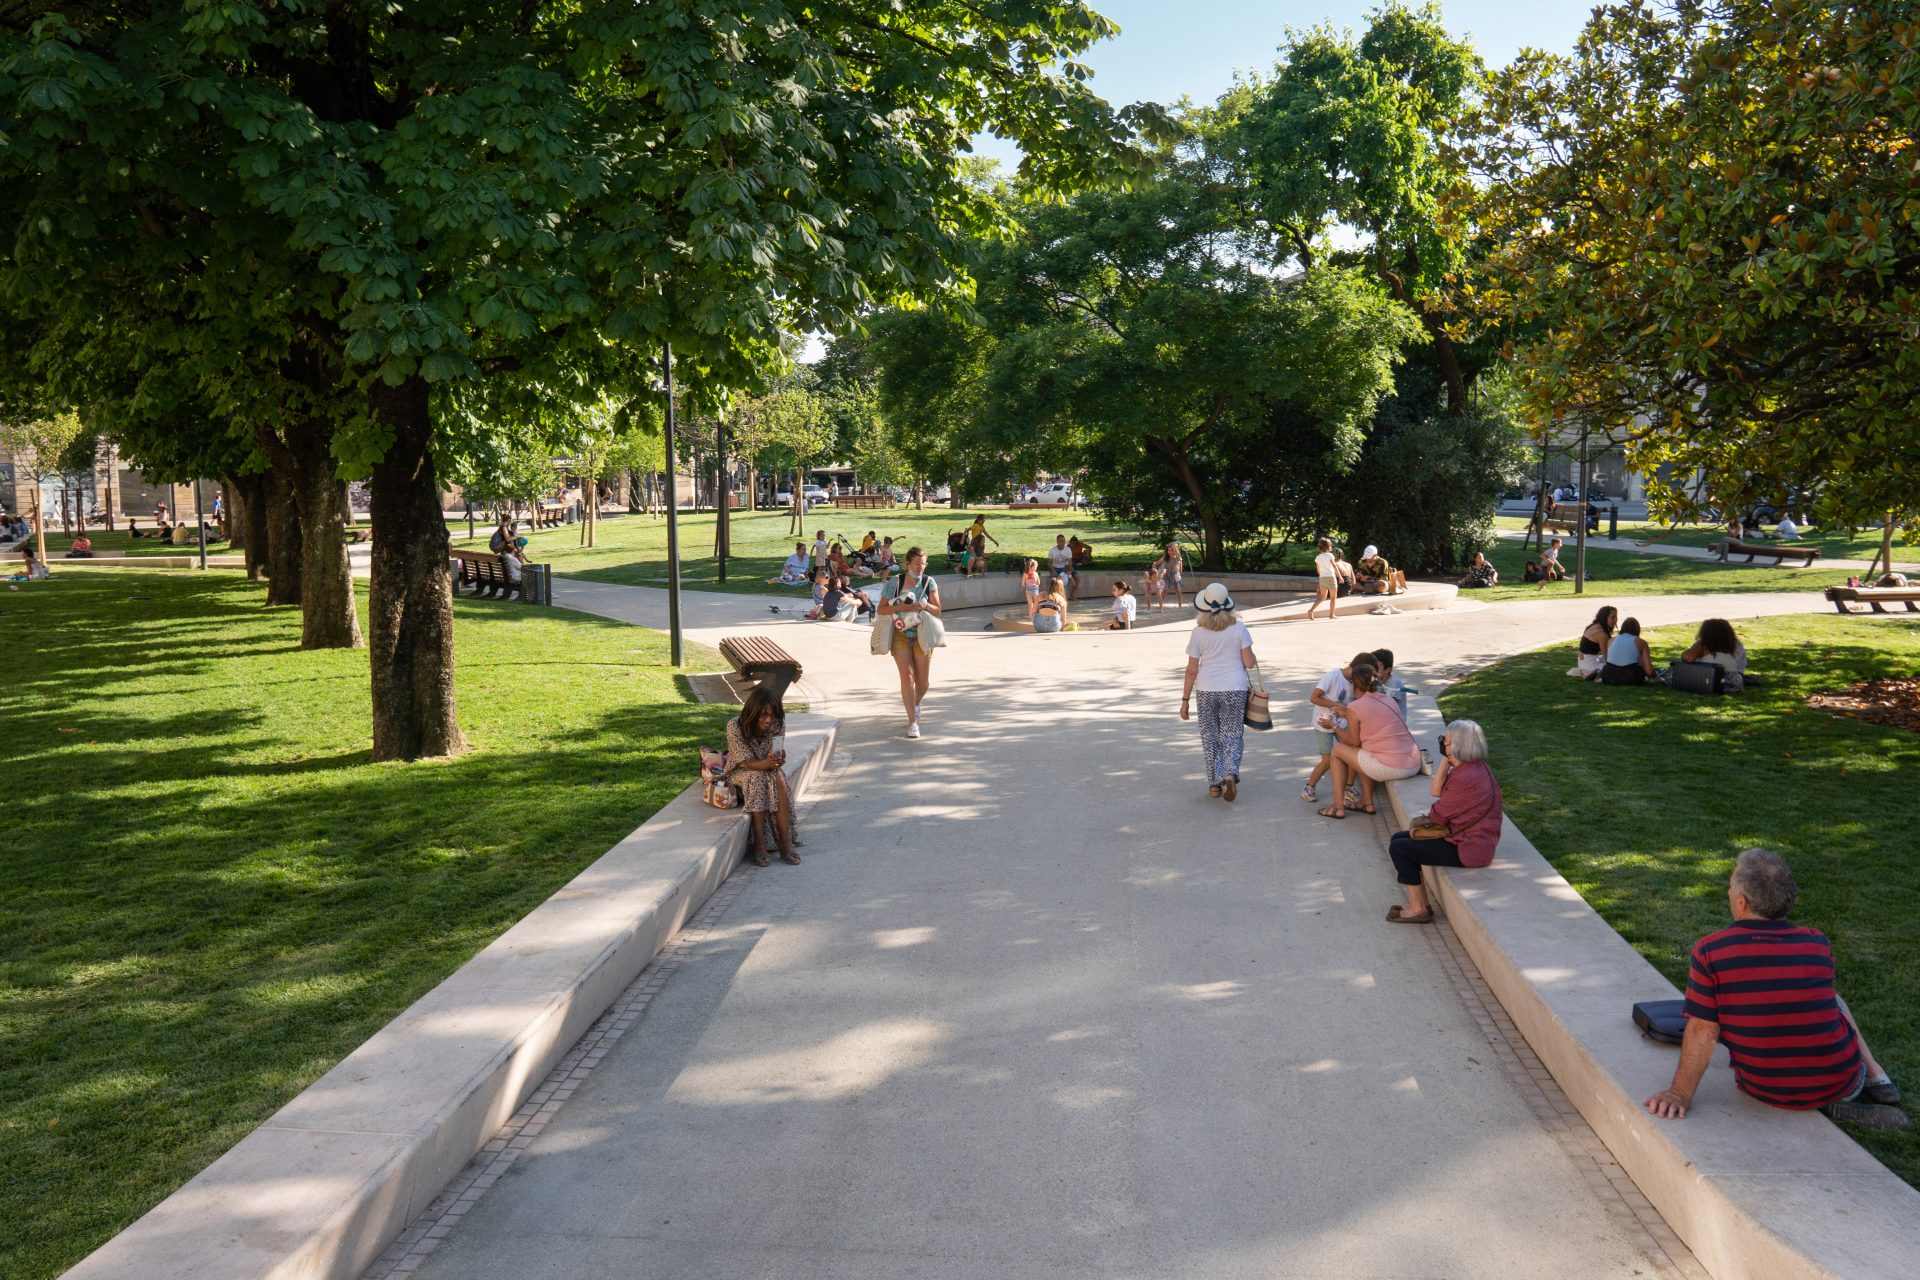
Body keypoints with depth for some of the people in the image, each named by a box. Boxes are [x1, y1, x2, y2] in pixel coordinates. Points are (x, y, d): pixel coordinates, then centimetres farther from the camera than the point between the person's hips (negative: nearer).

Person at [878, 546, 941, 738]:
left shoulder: (929, 582, 1)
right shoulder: (895, 582, -4)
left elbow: (938, 611, 3)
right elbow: (881, 609, -5)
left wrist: (925, 606, -18)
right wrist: (901, 607, -20)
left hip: (922, 636, 2)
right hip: (900, 636, -2)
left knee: (923, 681, 5)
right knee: (907, 676, -14)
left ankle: (916, 704, 40)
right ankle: (912, 722, -8)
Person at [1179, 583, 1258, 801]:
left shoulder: (1199, 632, -5)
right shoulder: (1239, 628, -4)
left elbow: (1191, 670, -4)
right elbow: (1249, 663, -5)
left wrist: (1185, 700, 3)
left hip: (1206, 690, 0)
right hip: (1235, 688, 0)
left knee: (1210, 736, 13)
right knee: (1232, 734, 10)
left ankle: (1215, 782, 13)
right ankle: (1231, 772, -12)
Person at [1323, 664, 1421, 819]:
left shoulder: (1354, 707, -5)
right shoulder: (1388, 700, 15)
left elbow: (1354, 741, 5)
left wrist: (1334, 727, 20)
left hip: (1390, 768, -7)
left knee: (1338, 750, 15)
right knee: (1362, 752, 32)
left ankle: (1338, 807, 17)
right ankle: (1367, 803, 32)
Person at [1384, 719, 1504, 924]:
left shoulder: (1466, 778, -26)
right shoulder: (1472, 767, 6)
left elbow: (1437, 815, -16)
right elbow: (1436, 791, 6)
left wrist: (1426, 817, 7)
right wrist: (1445, 761, -3)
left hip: (1468, 848, -11)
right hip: (1465, 836, 11)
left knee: (1399, 848, -10)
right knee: (1399, 838, 13)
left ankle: (1418, 909, 1)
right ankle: (1421, 904, 14)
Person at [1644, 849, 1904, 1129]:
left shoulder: (1709, 952, -19)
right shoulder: (1818, 945, -9)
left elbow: (1703, 1031, -16)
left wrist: (1681, 1094, -7)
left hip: (1767, 1091, -2)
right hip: (1838, 1081, 2)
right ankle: (1875, 1077, 30)